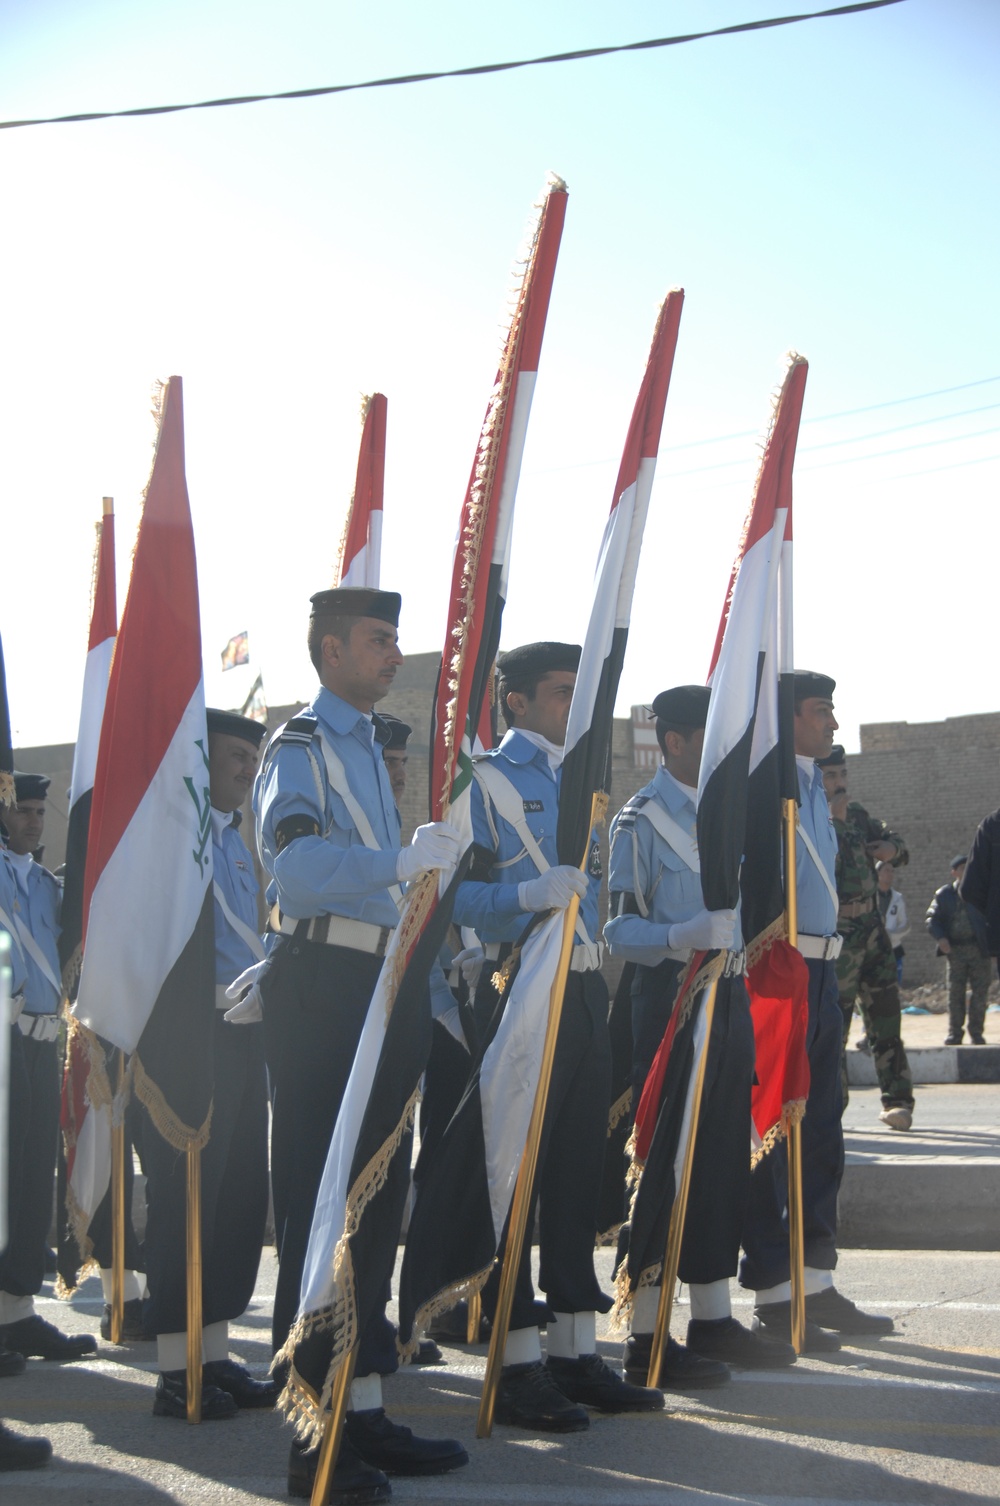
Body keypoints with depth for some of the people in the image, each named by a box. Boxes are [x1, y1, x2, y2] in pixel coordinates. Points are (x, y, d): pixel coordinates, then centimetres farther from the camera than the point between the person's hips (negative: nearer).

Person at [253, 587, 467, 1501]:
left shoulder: (366, 746, 20)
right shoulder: (300, 747, -8)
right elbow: (295, 861, -26)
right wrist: (403, 861, -38)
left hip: (375, 982, 9)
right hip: (321, 985, -9)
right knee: (318, 1199, -7)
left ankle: (365, 1412, 21)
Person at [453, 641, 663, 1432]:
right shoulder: (485, 780, -7)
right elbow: (456, 892, -16)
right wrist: (526, 894, -29)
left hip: (584, 992, 8)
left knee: (580, 1171, 10)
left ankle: (577, 1351, 18)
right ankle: (519, 1364, 2)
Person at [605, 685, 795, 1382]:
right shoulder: (640, 821, -7)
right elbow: (619, 927, -14)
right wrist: (683, 936, -28)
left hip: (730, 998, 8)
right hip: (671, 1000, -8)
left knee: (726, 1161, 12)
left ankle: (713, 1319, 23)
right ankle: (648, 1337, 1)